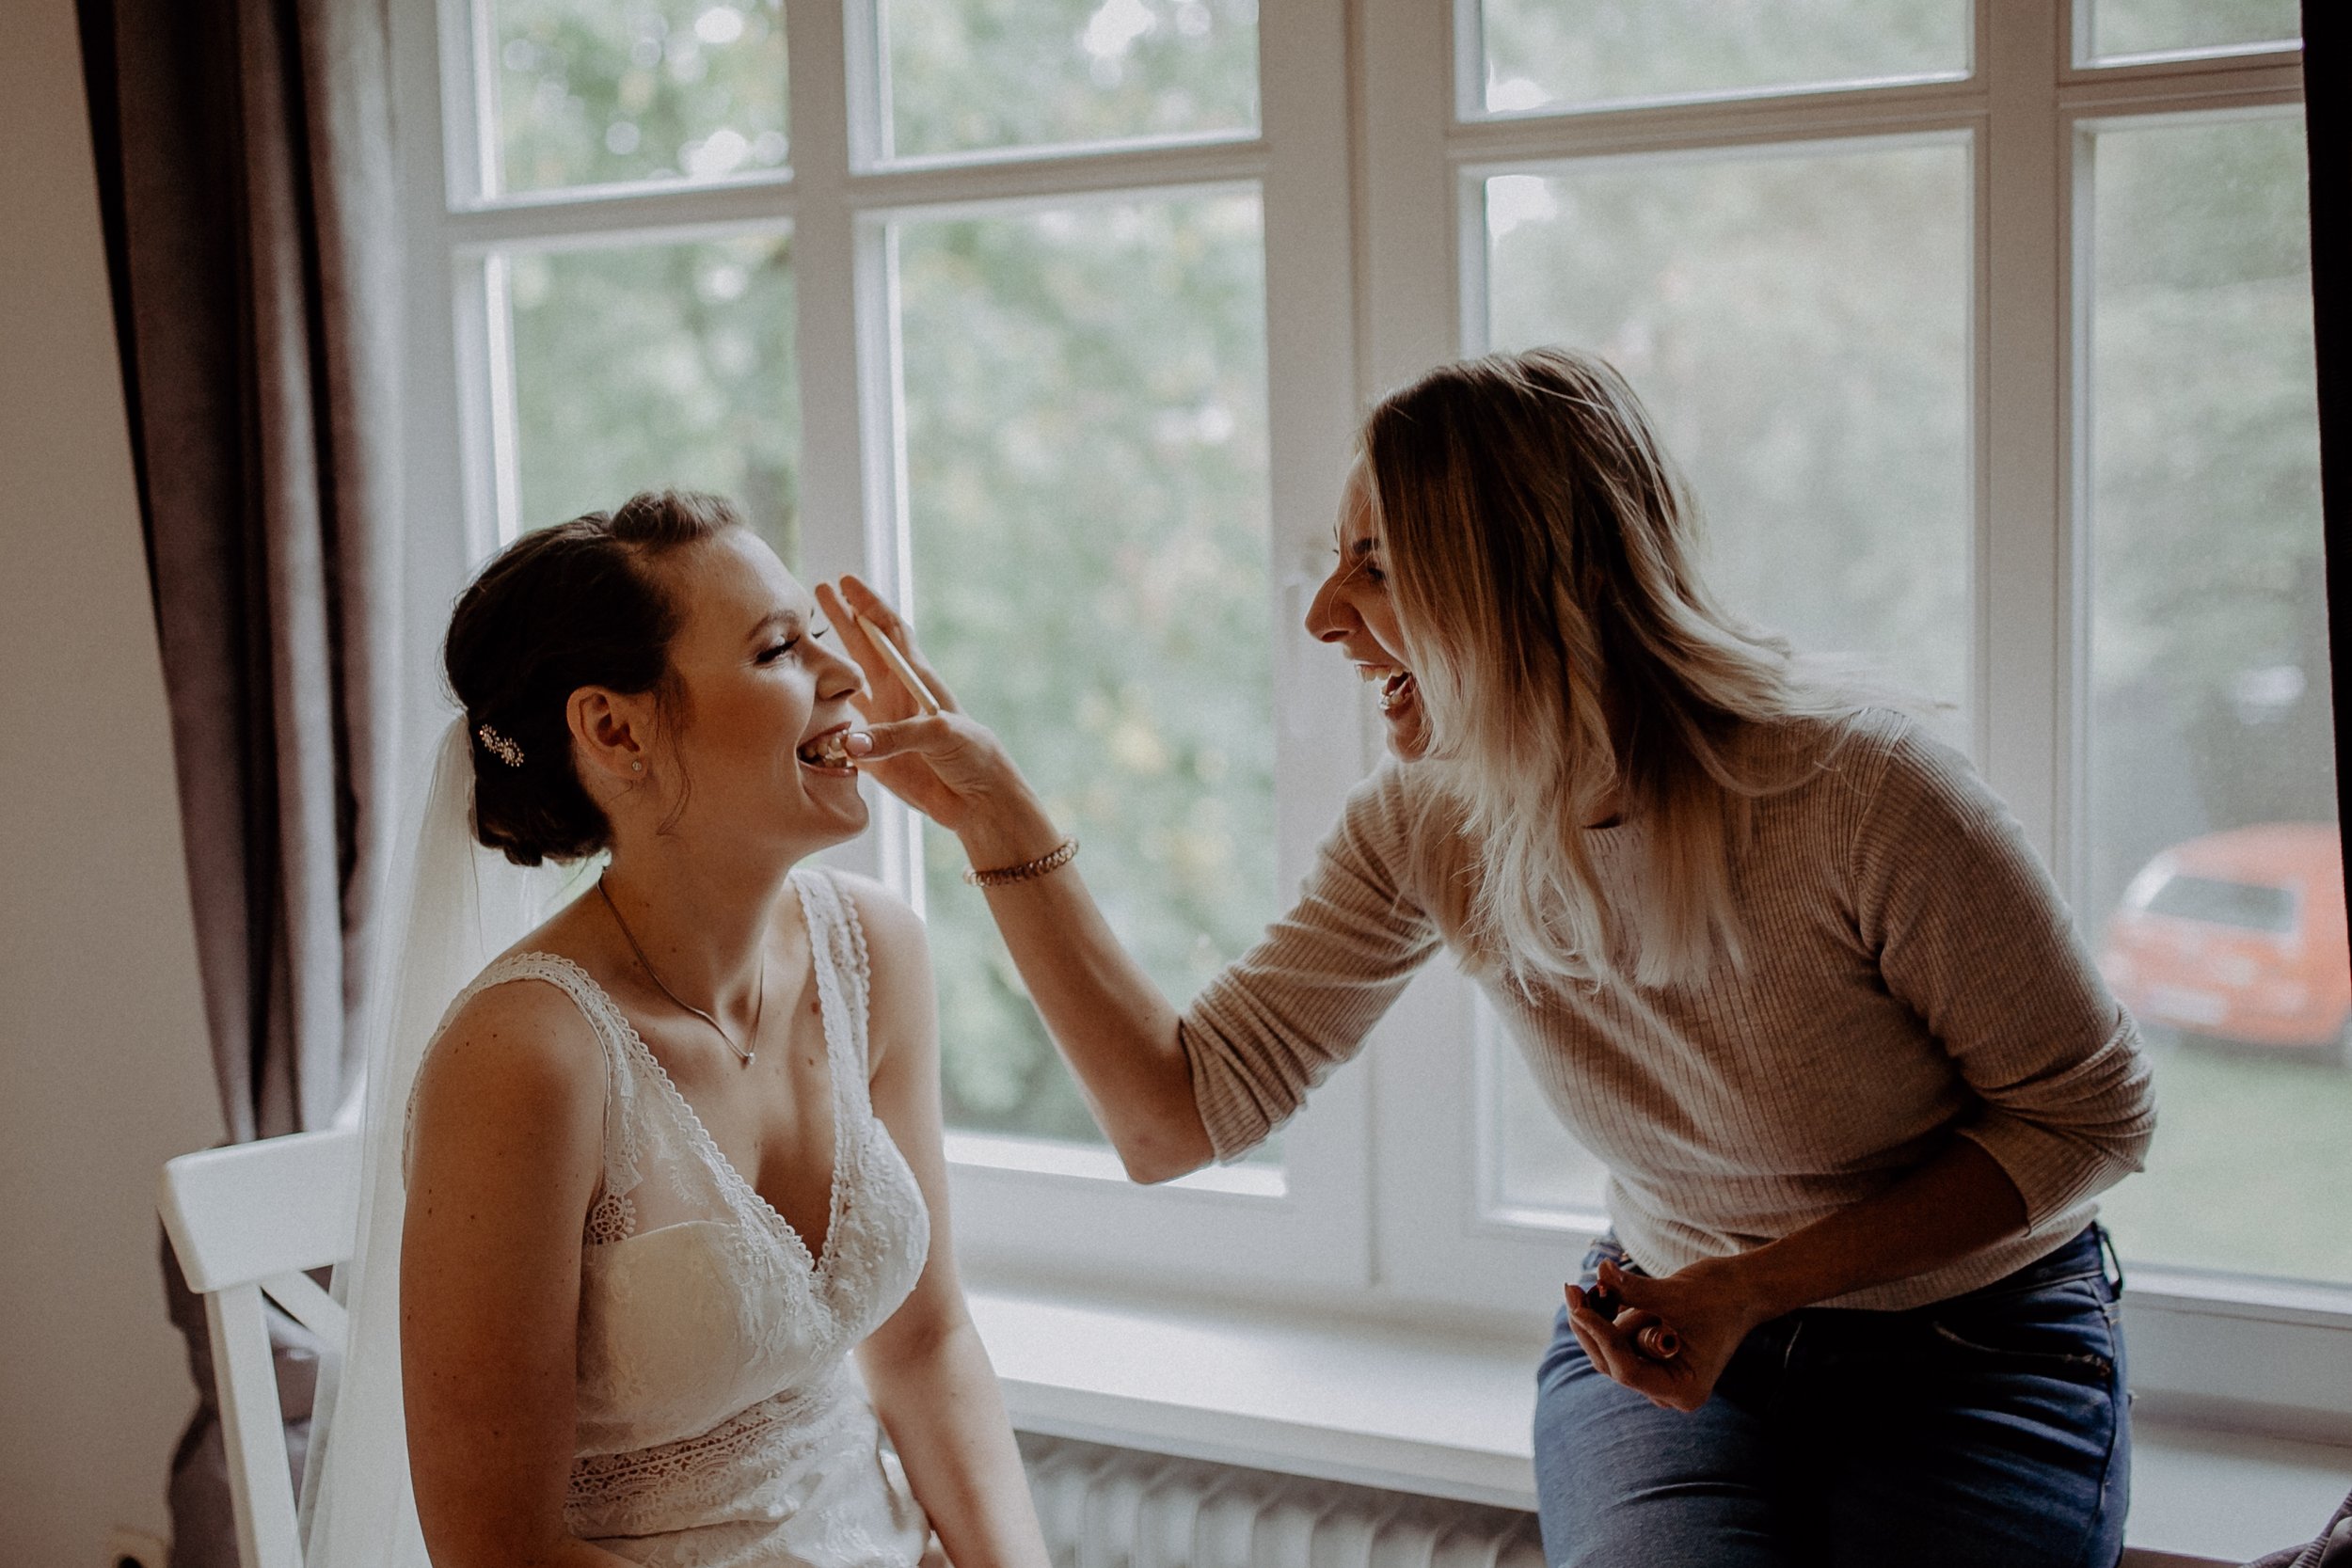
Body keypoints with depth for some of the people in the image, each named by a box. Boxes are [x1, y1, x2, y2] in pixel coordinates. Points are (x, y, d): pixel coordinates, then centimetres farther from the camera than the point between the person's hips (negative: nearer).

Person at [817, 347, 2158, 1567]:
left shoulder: (1860, 792, -25)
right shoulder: (1427, 827, -10)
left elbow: (2092, 1111, -13)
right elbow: (1184, 1113, -9)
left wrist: (1756, 1283, -22)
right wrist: (995, 810, -16)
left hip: (1973, 1350, -2)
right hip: (1674, 1331, 2)